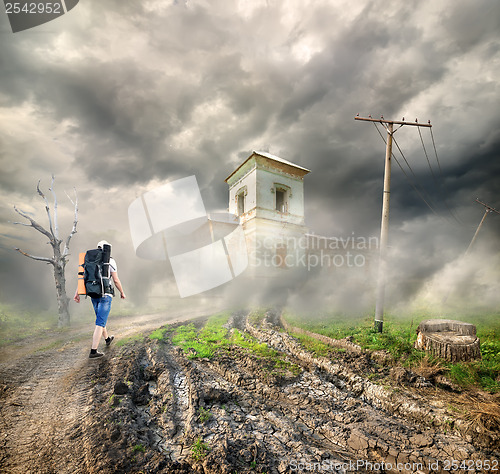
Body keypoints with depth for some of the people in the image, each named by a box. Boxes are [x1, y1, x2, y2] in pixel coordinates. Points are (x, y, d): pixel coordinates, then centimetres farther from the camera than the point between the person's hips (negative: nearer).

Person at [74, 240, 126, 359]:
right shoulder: (110, 261, -7)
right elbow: (116, 280, -7)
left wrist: (77, 293, 5)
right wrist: (122, 292, 5)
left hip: (93, 294, 7)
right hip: (105, 295, -7)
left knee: (101, 318, 23)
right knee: (100, 323, -5)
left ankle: (107, 339, 42)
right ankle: (93, 351, -7)